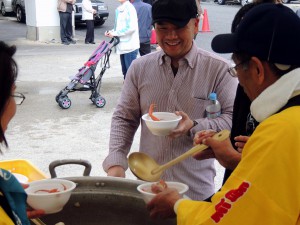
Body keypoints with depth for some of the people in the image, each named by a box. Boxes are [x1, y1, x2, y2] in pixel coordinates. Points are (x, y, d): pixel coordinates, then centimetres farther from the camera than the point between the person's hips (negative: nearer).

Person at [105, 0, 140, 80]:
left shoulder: (129, 8, -11)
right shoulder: (118, 10, 15)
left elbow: (131, 27, -19)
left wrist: (115, 33, -14)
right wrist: (112, 32, 4)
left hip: (130, 46, -8)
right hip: (122, 46, 8)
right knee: (125, 71, 13)